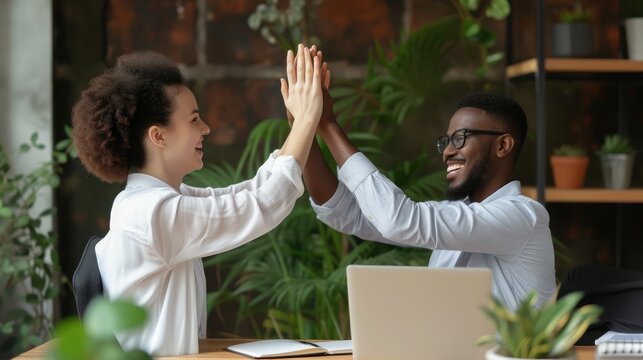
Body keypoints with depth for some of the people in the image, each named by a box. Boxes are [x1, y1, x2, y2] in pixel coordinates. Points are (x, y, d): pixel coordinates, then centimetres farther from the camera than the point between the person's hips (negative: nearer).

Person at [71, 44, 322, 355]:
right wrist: (308, 120, -13)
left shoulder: (153, 201, 8)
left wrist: (300, 122, 3)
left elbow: (253, 193, 10)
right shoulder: (154, 211, -21)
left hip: (168, 356, 9)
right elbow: (266, 206, -21)